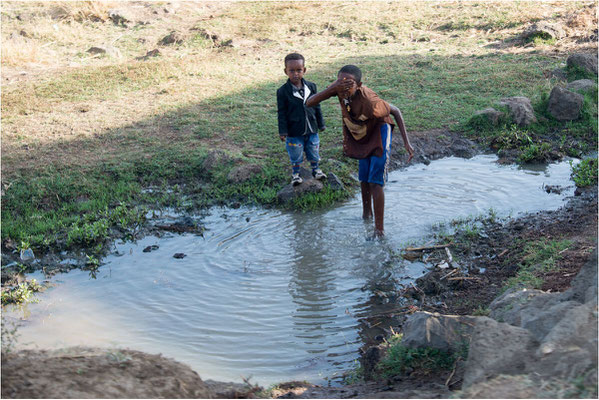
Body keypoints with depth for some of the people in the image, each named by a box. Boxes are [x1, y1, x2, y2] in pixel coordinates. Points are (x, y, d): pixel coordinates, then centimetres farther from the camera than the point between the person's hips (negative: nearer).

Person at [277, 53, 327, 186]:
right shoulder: (283, 91, -11)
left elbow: (317, 106, 8)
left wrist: (321, 124, 11)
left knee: (313, 152, 17)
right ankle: (295, 173, 27)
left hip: (311, 129, 3)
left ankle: (316, 169, 37)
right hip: (294, 132, -3)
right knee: (295, 156, 8)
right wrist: (283, 132, -10)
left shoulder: (311, 87, -1)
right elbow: (281, 113, -7)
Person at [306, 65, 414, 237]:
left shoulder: (369, 103, -40)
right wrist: (333, 88, -45)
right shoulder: (339, 89, -25)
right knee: (364, 179, 20)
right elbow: (309, 103, -30)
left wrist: (406, 142, -24)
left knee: (375, 182, -13)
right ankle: (366, 213, 43)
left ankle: (379, 229, -7)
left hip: (378, 133, -6)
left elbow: (395, 111, -22)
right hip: (360, 135, 6)